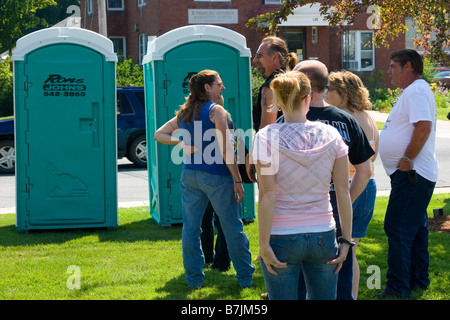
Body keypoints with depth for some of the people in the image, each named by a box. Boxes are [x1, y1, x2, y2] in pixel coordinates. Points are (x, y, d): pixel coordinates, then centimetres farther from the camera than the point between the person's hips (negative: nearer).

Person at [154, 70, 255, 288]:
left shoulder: (184, 114, 11)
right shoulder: (216, 111, -9)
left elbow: (159, 134, 17)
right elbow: (225, 149, -16)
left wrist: (181, 143, 2)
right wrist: (238, 180, -12)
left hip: (190, 176, 6)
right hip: (216, 177, -6)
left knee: (190, 227, 9)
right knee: (233, 228, 5)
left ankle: (194, 278, 14)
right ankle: (245, 278, 12)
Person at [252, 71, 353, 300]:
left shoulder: (267, 137, -9)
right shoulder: (331, 136, -1)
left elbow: (267, 195, -14)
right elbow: (343, 192, 0)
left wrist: (264, 244, -10)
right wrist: (346, 240, 7)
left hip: (281, 238, -2)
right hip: (323, 236, 3)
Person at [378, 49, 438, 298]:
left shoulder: (417, 92, -15)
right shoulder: (413, 91, 19)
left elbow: (424, 127, -28)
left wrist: (407, 159, -23)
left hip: (411, 174, -11)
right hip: (413, 175, 11)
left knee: (397, 229, -11)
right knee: (415, 229, 17)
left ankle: (398, 289, -10)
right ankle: (418, 280, 27)